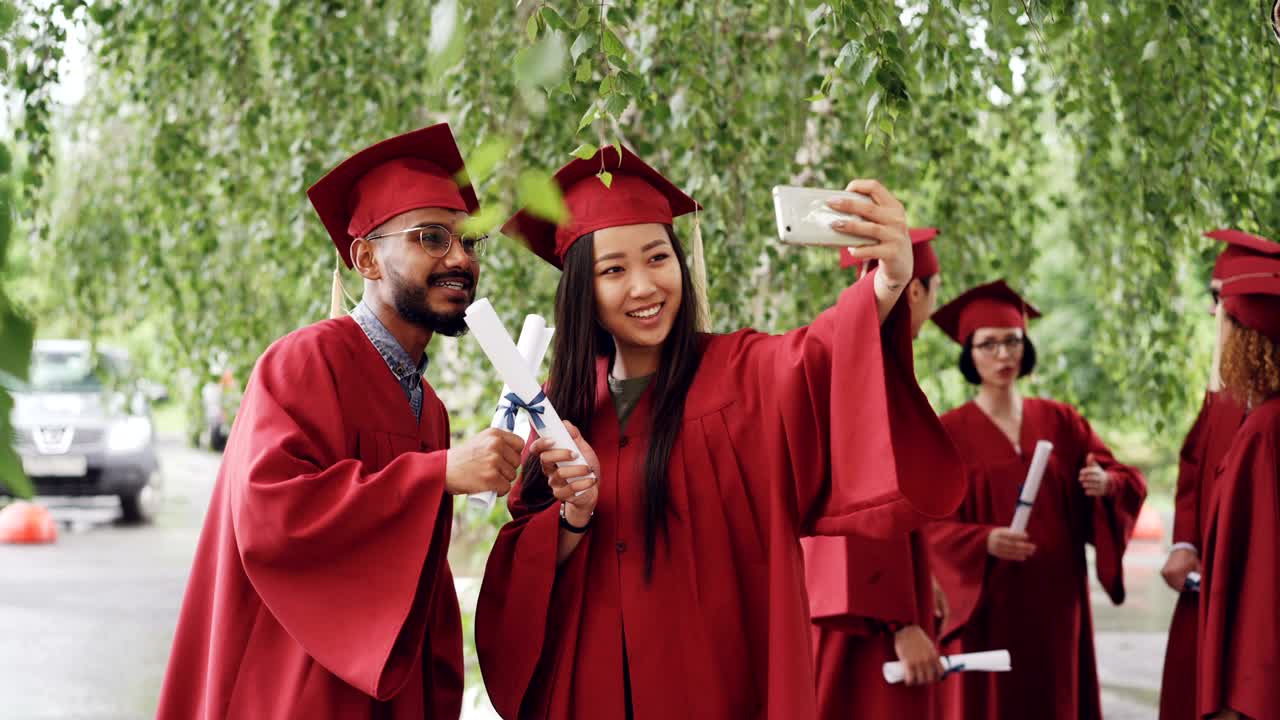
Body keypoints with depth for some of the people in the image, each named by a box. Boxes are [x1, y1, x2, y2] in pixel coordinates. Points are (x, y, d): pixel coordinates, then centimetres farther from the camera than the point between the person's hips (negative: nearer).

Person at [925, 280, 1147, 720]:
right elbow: (932, 524, -7)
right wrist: (984, 541, -25)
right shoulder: (948, 434, -2)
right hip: (987, 605, -3)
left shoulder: (1060, 421, 8)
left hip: (1055, 601, 3)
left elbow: (1130, 482, 6)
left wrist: (1106, 483, -16)